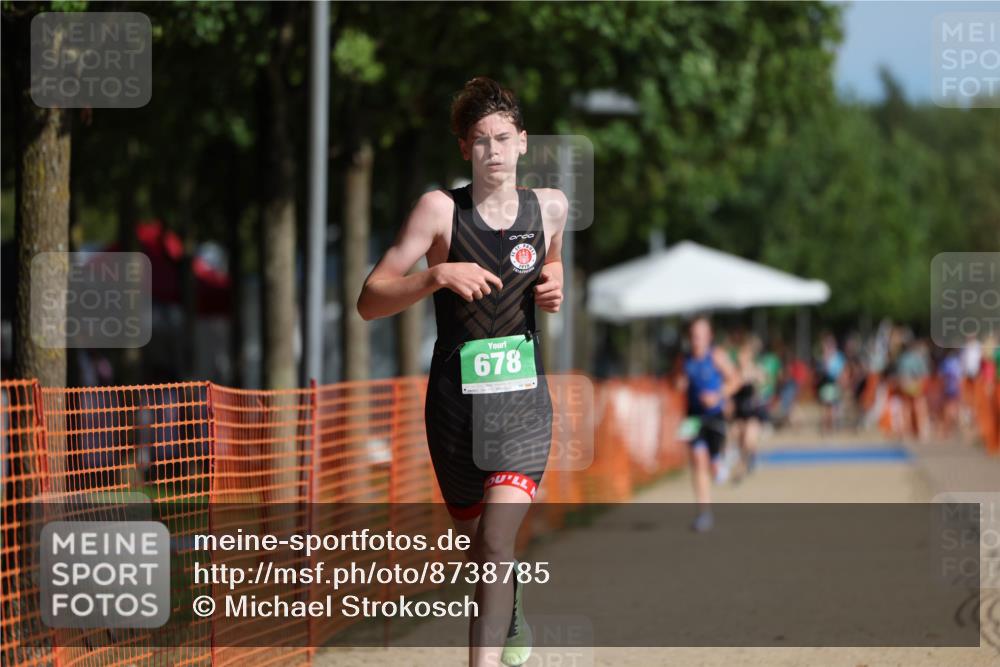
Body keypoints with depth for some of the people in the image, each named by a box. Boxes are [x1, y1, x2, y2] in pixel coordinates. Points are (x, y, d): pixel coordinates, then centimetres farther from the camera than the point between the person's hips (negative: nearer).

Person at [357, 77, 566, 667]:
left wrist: (553, 283, 5)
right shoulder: (442, 209, -9)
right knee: (480, 545, 14)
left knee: (497, 543, -19)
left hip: (523, 398, 0)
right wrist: (438, 276, -27)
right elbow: (370, 301, -11)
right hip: (456, 399, 0)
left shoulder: (550, 206, 2)